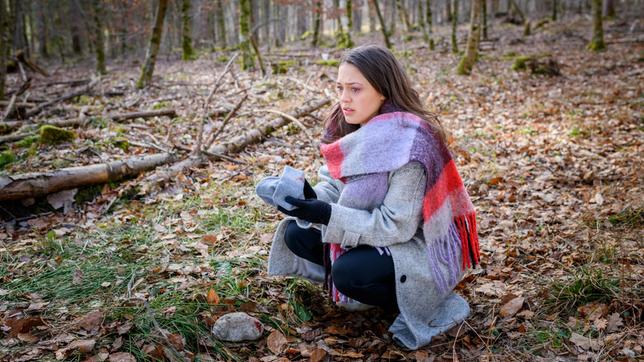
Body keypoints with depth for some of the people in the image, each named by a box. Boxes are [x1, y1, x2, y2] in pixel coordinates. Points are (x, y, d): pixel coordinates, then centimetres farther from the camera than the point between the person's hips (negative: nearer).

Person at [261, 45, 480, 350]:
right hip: (377, 234, 8)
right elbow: (336, 186, 1)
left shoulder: (409, 143, -28)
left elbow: (397, 225, -28)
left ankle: (419, 305, -4)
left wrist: (327, 216, -33)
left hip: (422, 246, -8)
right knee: (297, 235, -4)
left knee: (350, 272, -31)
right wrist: (310, 198, -22)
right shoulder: (355, 130, -5)